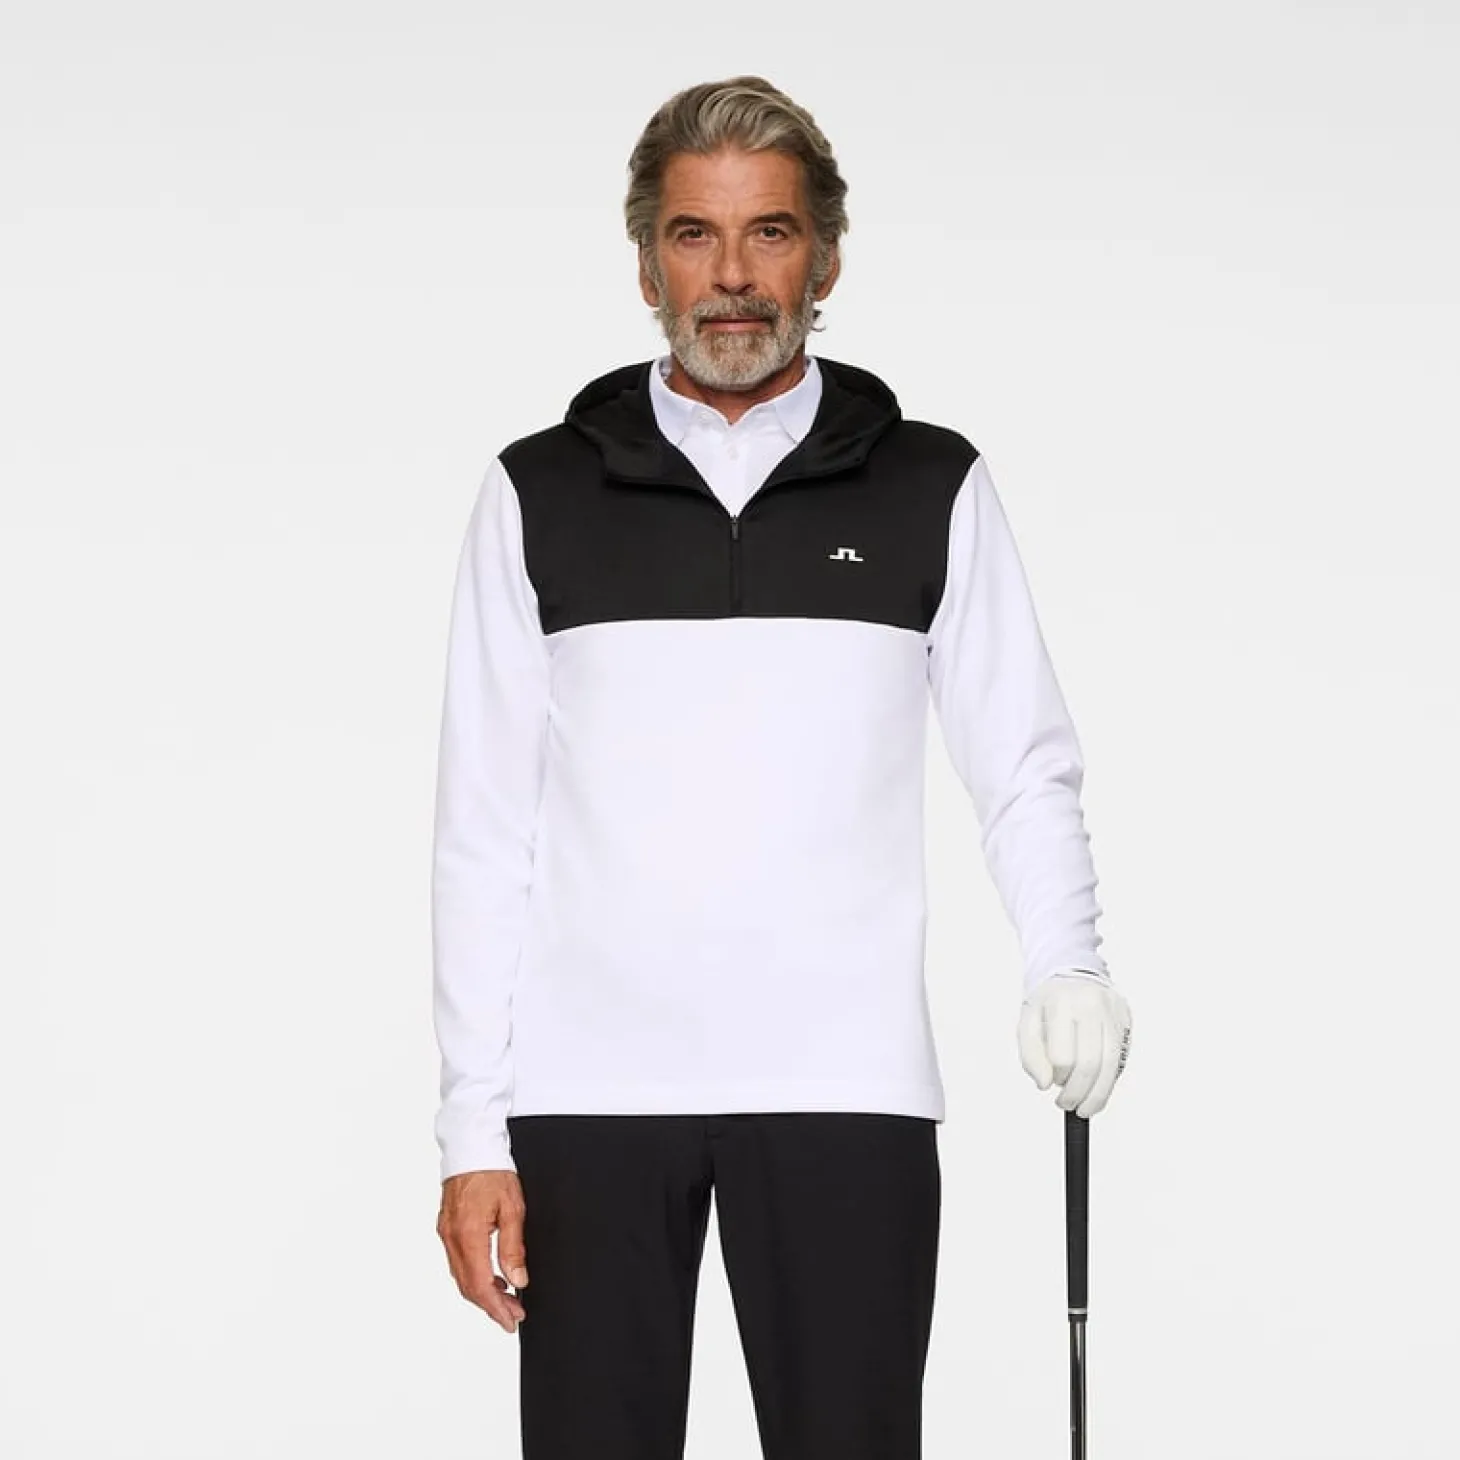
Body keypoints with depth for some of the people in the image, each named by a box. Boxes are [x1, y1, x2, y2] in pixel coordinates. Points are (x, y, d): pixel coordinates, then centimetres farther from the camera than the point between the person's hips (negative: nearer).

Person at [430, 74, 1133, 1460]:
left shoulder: (932, 489, 7)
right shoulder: (540, 494, 7)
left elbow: (1025, 769, 8)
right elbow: (486, 828, 6)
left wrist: (1066, 963, -11)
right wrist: (472, 1129, 1)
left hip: (845, 1088, 0)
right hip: (588, 1088, 0)